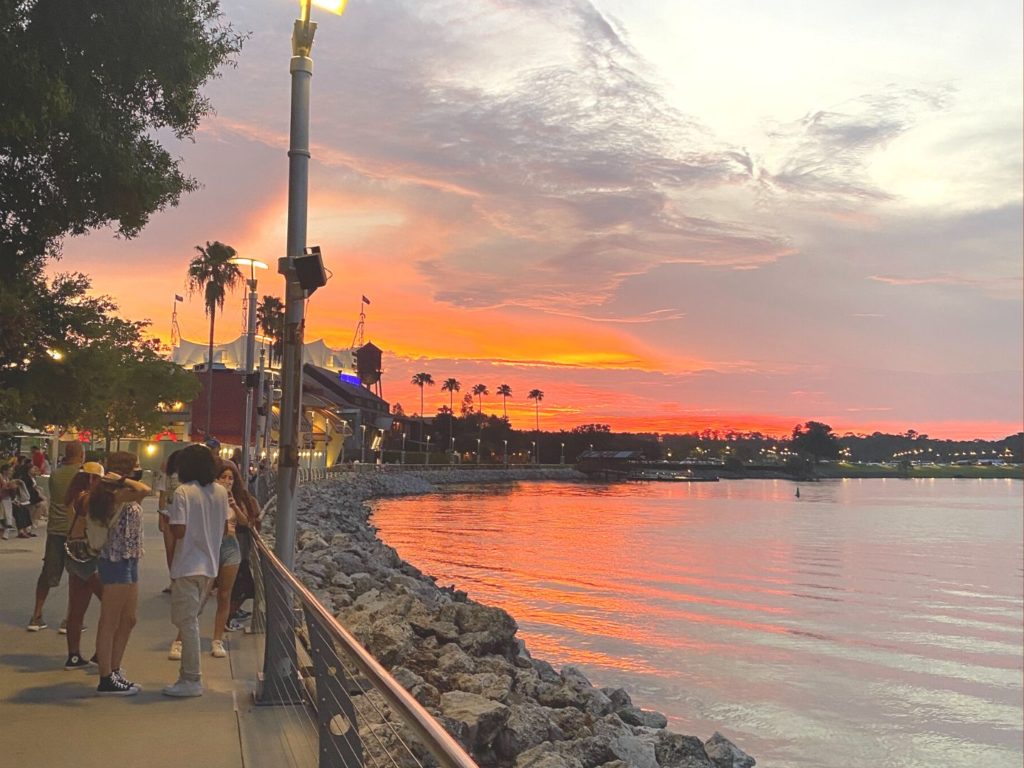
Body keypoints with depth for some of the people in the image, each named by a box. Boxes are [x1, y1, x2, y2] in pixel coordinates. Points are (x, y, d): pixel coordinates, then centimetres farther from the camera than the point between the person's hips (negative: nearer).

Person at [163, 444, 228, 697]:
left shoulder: (183, 492, -15)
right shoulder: (220, 491, 4)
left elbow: (178, 531, -20)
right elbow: (225, 527, 11)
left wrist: (167, 520, 0)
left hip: (187, 565, -7)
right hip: (209, 564, 7)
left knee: (187, 621, 1)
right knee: (190, 618, 18)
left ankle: (192, 680, 5)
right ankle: (189, 672, 25)